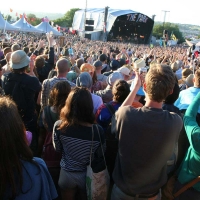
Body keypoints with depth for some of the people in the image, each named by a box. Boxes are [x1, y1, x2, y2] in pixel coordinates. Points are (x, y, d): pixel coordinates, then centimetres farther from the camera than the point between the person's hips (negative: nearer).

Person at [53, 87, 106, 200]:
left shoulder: (59, 126, -24)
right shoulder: (98, 131, -28)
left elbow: (57, 149, -5)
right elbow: (100, 157, -10)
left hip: (66, 174, 1)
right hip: (87, 176, -1)